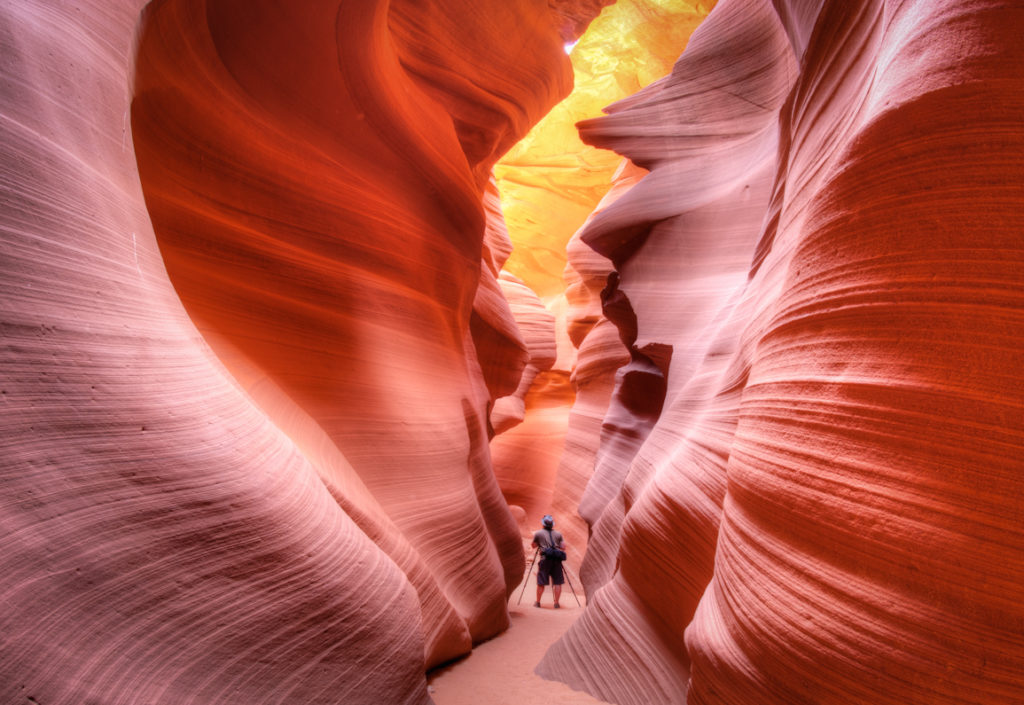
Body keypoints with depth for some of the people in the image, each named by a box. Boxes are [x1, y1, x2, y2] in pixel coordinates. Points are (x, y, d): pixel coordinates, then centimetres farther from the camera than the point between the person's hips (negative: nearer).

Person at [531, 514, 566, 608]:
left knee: (541, 583, 6)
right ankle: (556, 603, 6)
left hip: (545, 559, -1)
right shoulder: (558, 534, 10)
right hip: (556, 559, 2)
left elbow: (533, 546, 14)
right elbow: (563, 547, 9)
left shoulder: (538, 533, 4)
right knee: (557, 582, 6)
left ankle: (538, 602, 14)